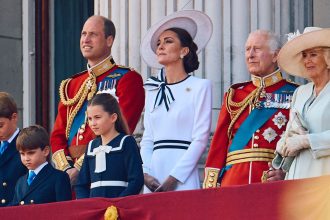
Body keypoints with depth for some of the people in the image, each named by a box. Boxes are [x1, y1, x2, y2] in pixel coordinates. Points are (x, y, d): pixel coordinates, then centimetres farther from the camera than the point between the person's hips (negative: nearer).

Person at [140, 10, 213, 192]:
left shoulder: (200, 86, 1)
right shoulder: (152, 91, 16)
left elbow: (201, 138, -6)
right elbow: (147, 139, 15)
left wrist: (174, 178, -13)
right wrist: (145, 174, -2)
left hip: (183, 181, -5)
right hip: (153, 182, 5)